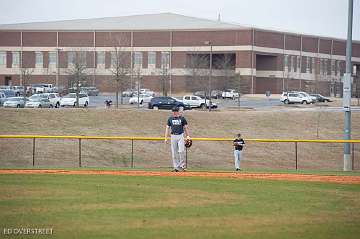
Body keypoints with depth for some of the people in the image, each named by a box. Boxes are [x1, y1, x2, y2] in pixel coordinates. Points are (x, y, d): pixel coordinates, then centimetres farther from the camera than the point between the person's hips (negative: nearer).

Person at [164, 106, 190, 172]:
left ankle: (182, 165, -1)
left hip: (180, 136, -2)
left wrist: (188, 136, -4)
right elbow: (167, 128, 8)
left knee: (181, 151, -12)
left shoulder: (182, 118, 2)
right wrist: (166, 138, 0)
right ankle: (176, 167, 7)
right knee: (174, 153, 2)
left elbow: (186, 127, 6)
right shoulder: (170, 119, 7)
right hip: (173, 136, 2)